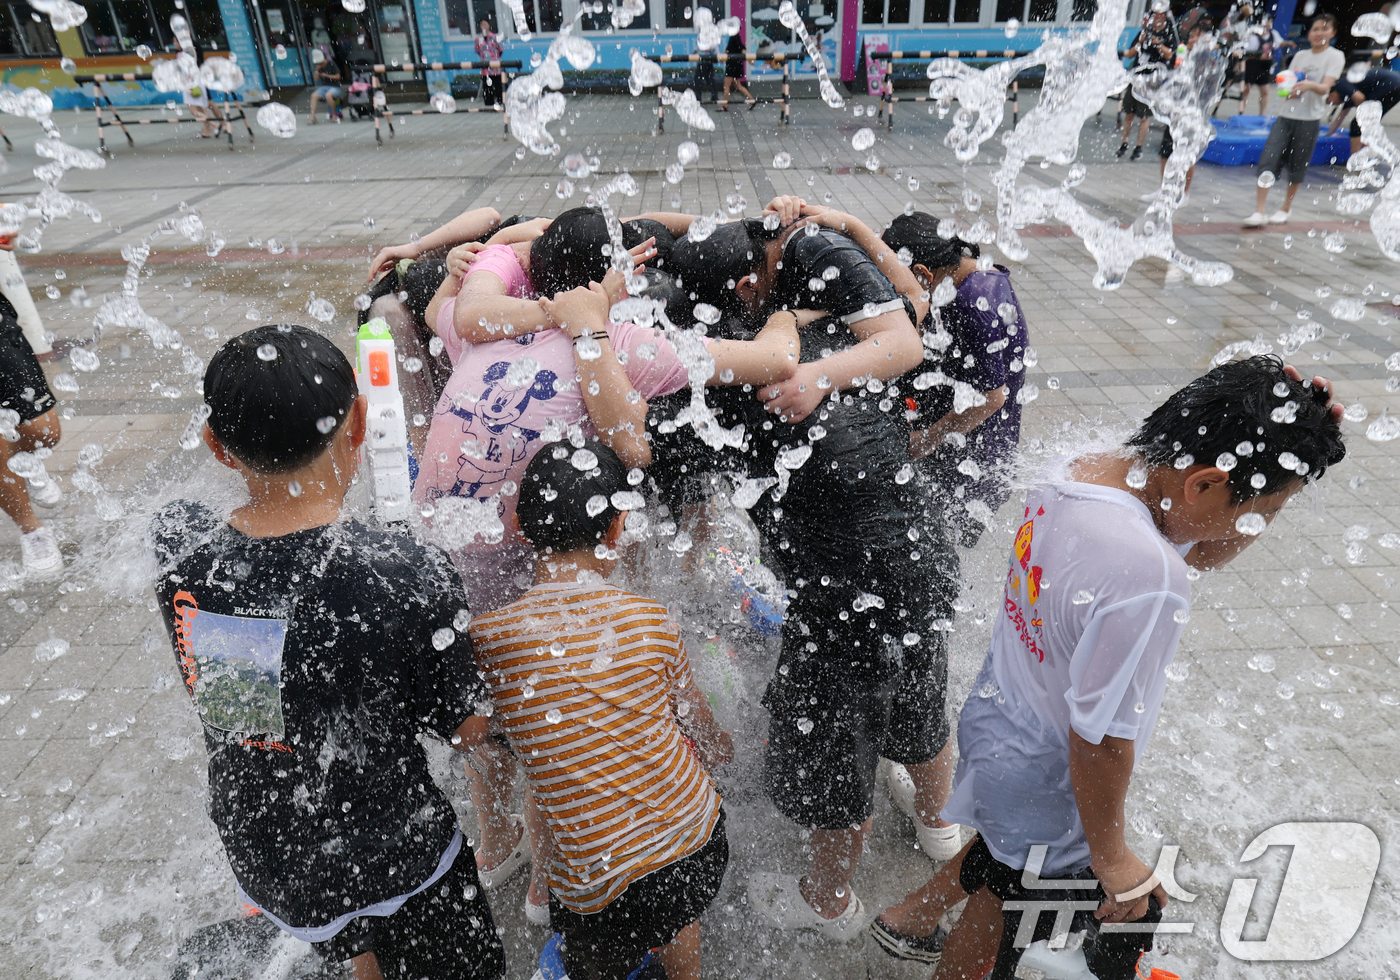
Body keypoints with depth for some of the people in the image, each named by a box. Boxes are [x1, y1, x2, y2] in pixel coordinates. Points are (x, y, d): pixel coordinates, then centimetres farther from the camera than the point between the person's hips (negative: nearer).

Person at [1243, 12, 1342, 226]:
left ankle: (1286, 209, 18)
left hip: (1309, 119, -3)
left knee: (1297, 165, 4)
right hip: (1285, 115, 3)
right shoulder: (1300, 55, 15)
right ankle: (1259, 212, -13)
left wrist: (1310, 85, -34)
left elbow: (1325, 88, -12)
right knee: (1268, 161, -11)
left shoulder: (1335, 56, 1)